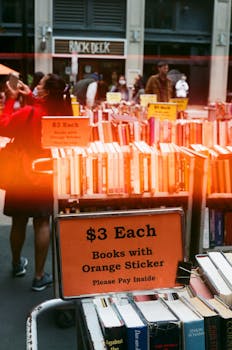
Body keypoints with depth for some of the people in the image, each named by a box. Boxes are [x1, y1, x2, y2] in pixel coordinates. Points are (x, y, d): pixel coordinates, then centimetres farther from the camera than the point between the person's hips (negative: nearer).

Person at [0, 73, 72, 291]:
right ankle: (39, 276, 10)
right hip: (46, 176, 2)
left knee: (19, 222, 14)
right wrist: (30, 97, 11)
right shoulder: (60, 113, -6)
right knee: (42, 223, 6)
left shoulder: (29, 113, -18)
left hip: (22, 175, -2)